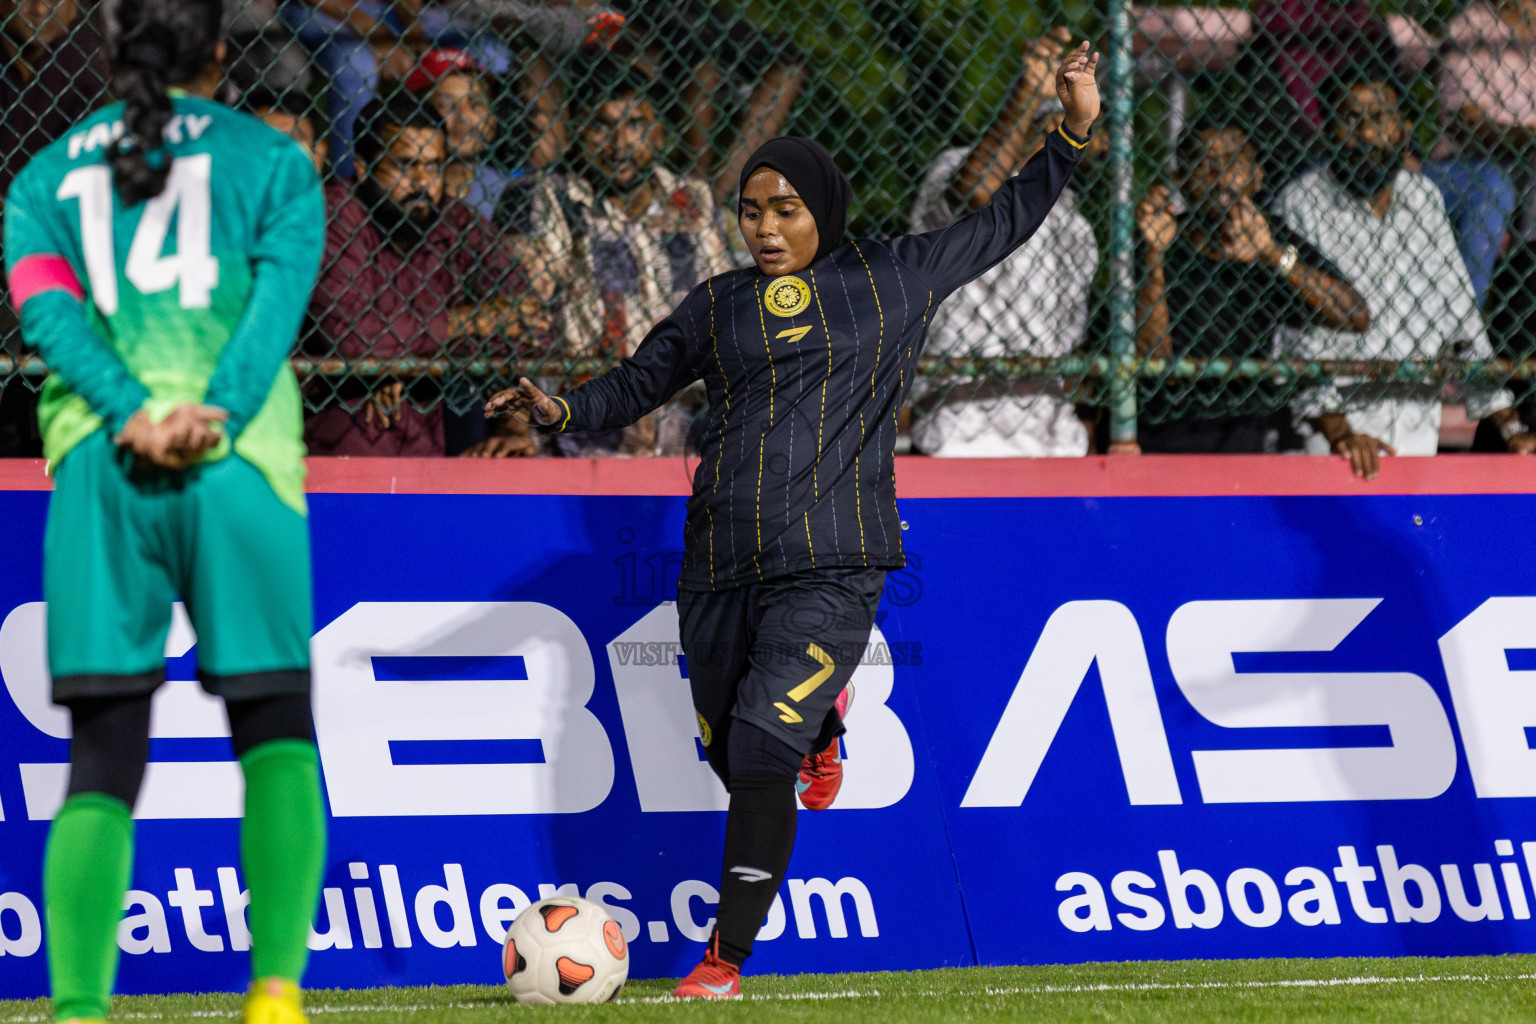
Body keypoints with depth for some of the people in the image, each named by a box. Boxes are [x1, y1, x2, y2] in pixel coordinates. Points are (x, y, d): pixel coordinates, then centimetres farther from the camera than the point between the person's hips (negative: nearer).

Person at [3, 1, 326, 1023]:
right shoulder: (273, 161, 13)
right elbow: (276, 300, -4)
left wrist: (132, 415, -10)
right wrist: (211, 417, -14)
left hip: (98, 467, 2)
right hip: (239, 462, -2)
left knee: (103, 760, 1)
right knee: (277, 735, 5)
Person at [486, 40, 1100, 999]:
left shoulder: (891, 280, 9)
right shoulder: (718, 306, 13)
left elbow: (1000, 226, 18)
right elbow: (637, 385, 20)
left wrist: (1074, 131, 12)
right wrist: (564, 410, 0)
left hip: (832, 564, -4)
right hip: (721, 567, 4)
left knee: (762, 744, -19)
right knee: (734, 756, 8)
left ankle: (728, 956, -15)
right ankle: (815, 723, 46)